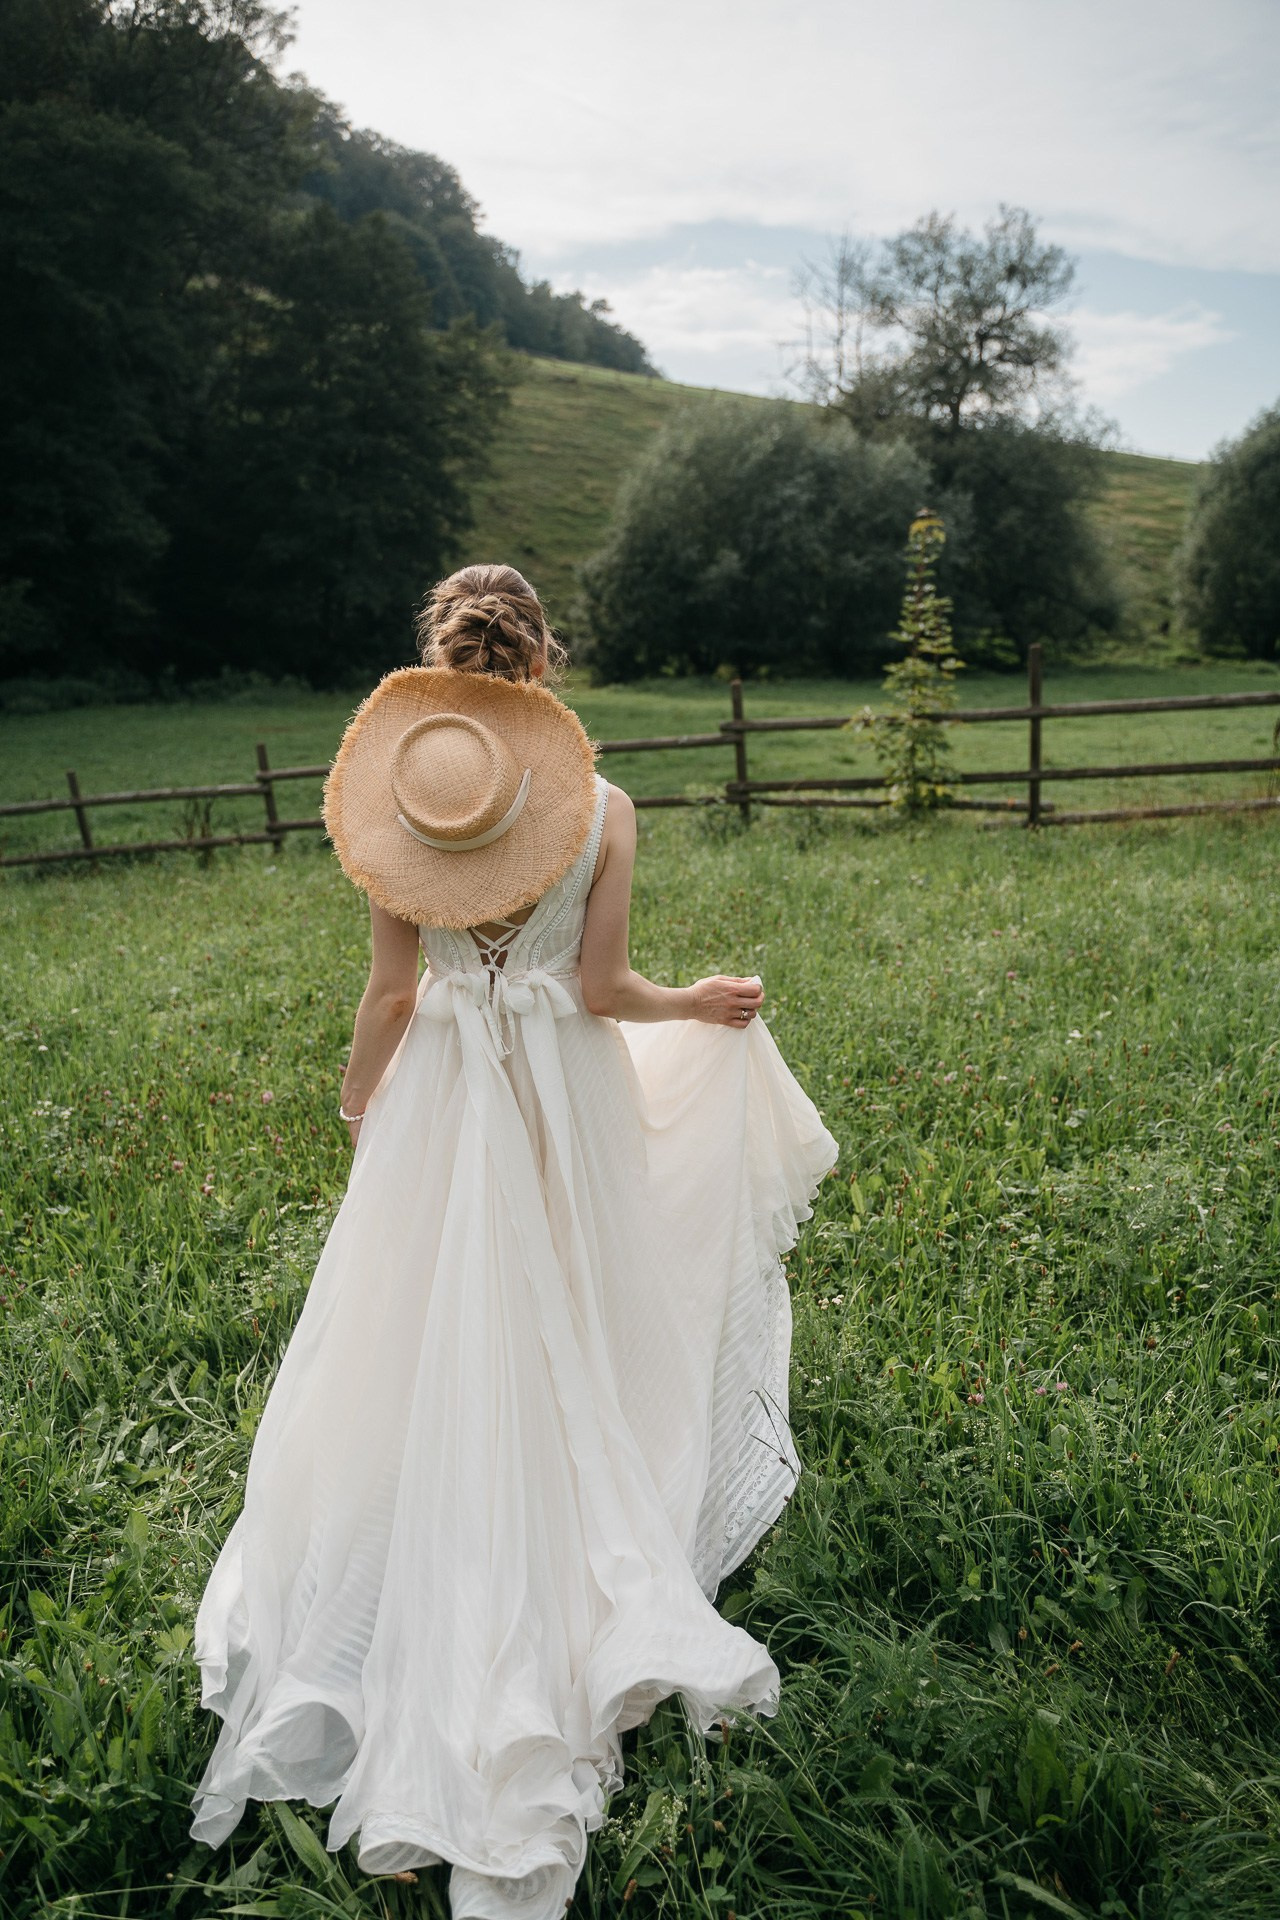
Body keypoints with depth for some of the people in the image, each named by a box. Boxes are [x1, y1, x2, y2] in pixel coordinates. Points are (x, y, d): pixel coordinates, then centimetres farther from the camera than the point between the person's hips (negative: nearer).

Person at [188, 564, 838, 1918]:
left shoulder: (396, 802, -10)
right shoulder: (603, 807, -12)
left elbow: (390, 992, -6)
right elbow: (602, 989, -11)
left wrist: (356, 1100, 11)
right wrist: (699, 1007, 8)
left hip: (443, 1102, 0)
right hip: (570, 1097, 0)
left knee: (434, 1345, 18)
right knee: (567, 1331, 20)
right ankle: (594, 1591, 38)